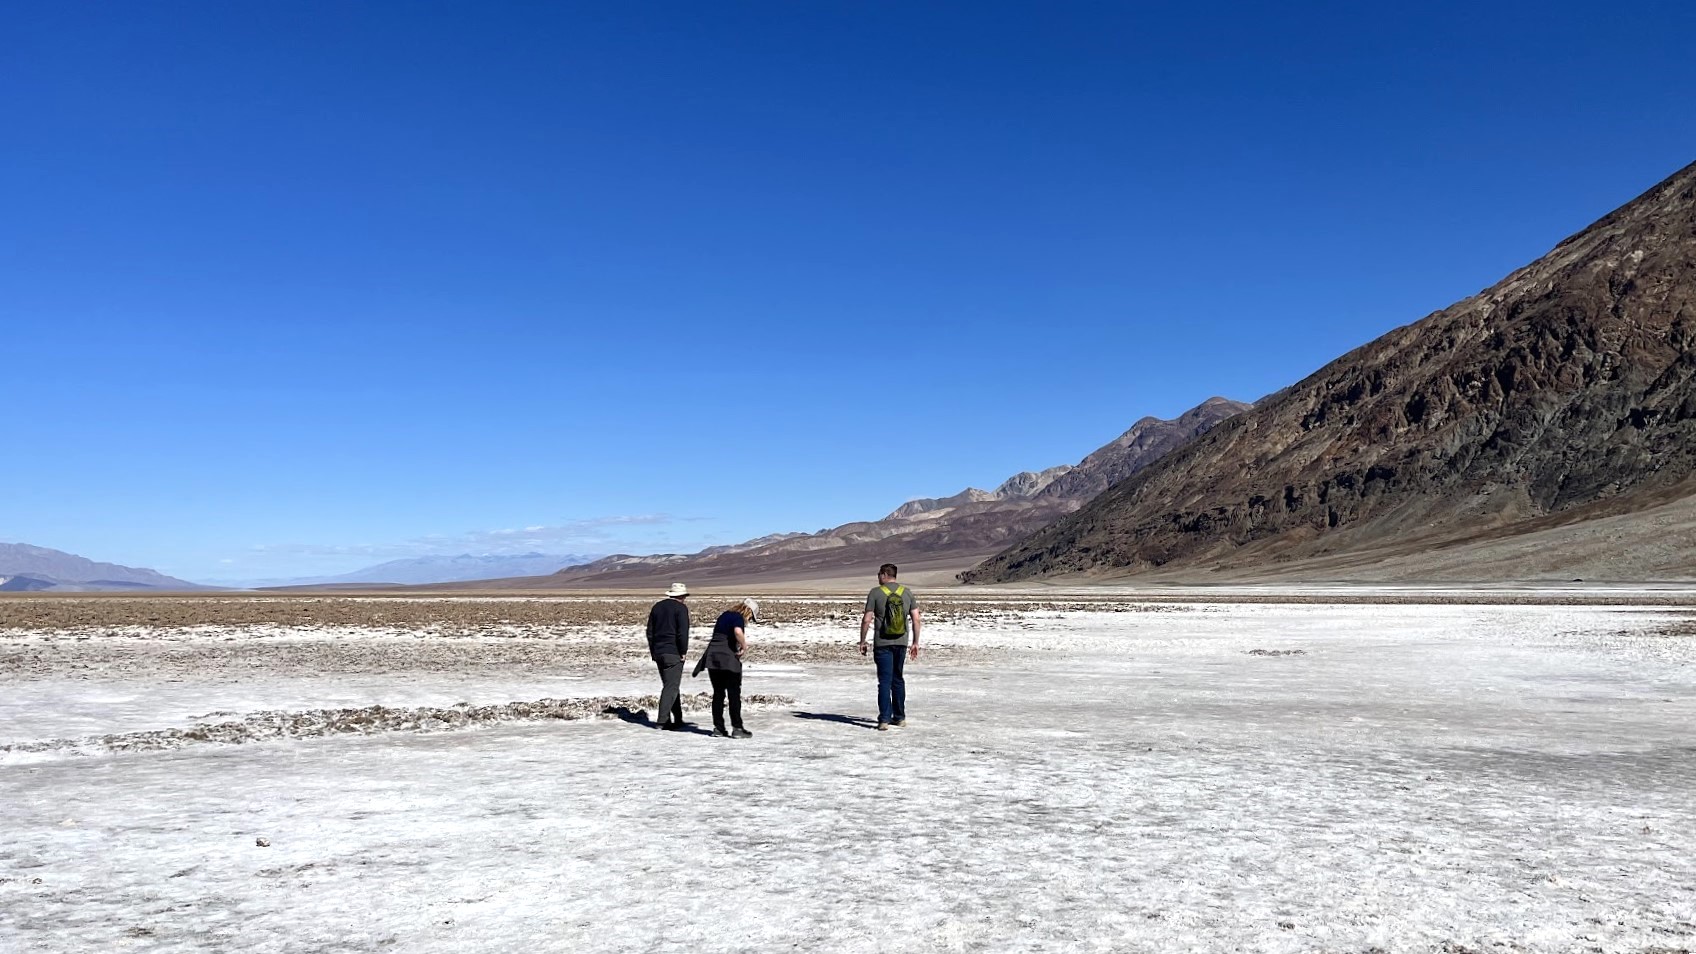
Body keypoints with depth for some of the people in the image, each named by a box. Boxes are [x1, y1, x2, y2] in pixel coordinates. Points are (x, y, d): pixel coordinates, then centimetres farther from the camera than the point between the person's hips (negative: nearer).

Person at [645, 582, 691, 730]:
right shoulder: (681, 608, -7)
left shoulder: (657, 607, 14)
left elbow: (650, 631, 16)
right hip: (673, 653, -7)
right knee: (671, 687, -5)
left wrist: (653, 651, 18)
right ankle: (663, 720, -10)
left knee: (670, 685, 14)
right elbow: (682, 633, -15)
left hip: (658, 652, 7)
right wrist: (683, 651, -6)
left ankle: (678, 720, 19)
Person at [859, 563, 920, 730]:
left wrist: (862, 641, 2)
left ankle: (884, 719, -9)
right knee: (898, 679, 16)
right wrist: (915, 642, 10)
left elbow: (867, 620, -7)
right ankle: (899, 717, 22)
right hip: (902, 643, 4)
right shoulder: (907, 593, 5)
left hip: (882, 644, -4)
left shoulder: (875, 593, -5)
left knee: (885, 681, -2)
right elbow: (916, 619, 3)